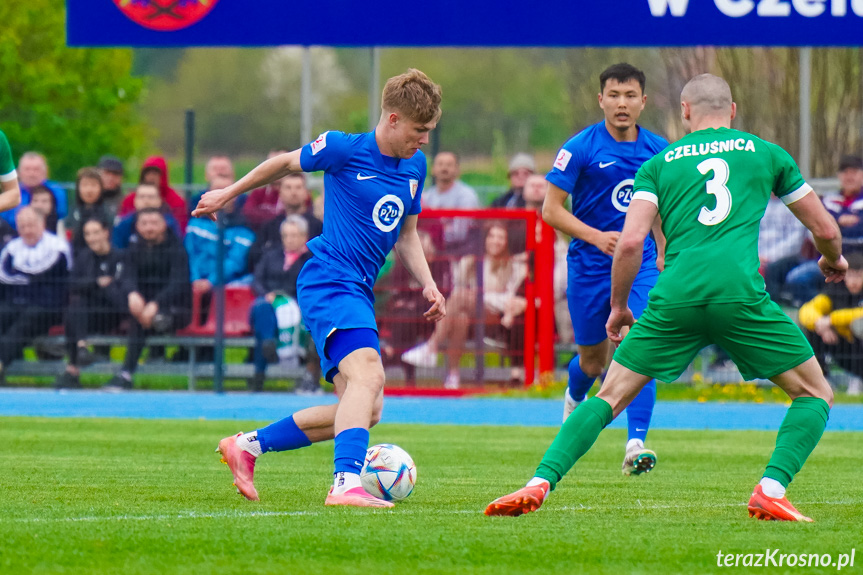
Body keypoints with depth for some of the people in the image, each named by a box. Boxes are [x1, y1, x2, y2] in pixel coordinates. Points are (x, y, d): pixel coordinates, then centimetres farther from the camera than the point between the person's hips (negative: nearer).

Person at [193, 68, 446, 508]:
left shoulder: (415, 166, 12)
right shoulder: (345, 149, -8)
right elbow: (287, 163, 8)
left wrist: (428, 285, 8)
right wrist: (229, 194, 17)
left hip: (359, 292, 9)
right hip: (329, 281, -9)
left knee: (365, 410, 9)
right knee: (368, 375, -30)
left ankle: (248, 445, 20)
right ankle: (346, 484, -43)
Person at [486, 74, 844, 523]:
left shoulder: (659, 163, 19)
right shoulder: (766, 153, 18)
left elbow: (630, 242, 7)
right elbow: (825, 228, 24)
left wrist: (618, 308, 21)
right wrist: (833, 260, 47)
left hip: (674, 297, 2)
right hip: (739, 292, -2)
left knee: (611, 397, 13)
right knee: (814, 395, 13)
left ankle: (540, 484, -2)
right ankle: (770, 491, -7)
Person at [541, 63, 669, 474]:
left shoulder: (658, 150, 3)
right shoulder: (580, 148, -9)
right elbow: (551, 210, -9)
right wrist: (596, 236, -21)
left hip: (641, 262, 1)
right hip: (590, 267, -1)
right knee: (594, 361, 11)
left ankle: (636, 445, -22)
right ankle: (574, 399, 47)